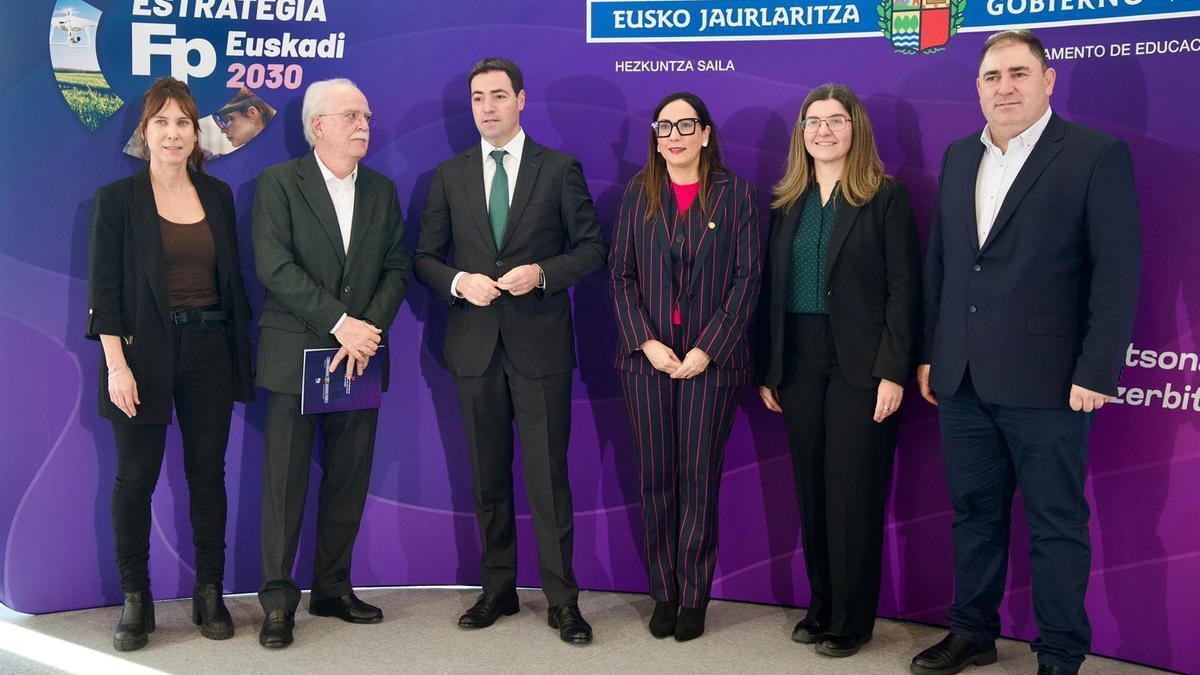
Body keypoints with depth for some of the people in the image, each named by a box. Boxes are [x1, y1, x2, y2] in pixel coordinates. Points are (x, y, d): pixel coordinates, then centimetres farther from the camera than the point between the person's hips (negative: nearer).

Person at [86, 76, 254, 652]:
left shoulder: (218, 194, 9)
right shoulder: (116, 198, -2)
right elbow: (103, 287, -6)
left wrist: (241, 350, 7)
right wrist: (117, 364, -14)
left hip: (210, 350, 3)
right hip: (144, 351, -3)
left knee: (208, 473, 7)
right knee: (136, 476, 3)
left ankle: (210, 594, 18)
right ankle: (135, 600, 15)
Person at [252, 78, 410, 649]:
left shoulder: (381, 190, 13)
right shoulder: (279, 183, -1)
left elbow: (397, 270, 7)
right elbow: (274, 266, -12)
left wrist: (369, 330, -9)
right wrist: (339, 322, -17)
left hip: (360, 356, 4)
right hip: (296, 355, -4)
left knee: (349, 481, 8)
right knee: (286, 480, 0)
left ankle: (333, 589, 21)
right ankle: (278, 601, 10)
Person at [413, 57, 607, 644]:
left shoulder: (560, 169, 3)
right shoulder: (449, 176, 9)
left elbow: (591, 248, 2)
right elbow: (425, 257, 10)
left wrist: (542, 273, -15)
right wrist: (460, 281, -11)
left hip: (540, 344, -3)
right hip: (475, 345, 3)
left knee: (548, 475, -1)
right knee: (488, 477, 11)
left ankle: (562, 601, 9)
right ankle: (498, 589, 24)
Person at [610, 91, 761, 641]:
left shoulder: (734, 194, 2)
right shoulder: (638, 194, 8)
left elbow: (747, 277, -3)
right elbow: (621, 274, 6)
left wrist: (707, 349, -11)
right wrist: (645, 342, -7)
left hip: (711, 359, -2)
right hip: (647, 356, 2)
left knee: (700, 479, 2)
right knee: (656, 478, 5)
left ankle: (695, 597, 14)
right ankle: (664, 593, 18)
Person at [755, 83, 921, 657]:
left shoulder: (885, 196, -2)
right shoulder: (787, 202, 11)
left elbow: (903, 287, -7)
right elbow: (772, 290, 10)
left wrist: (893, 371, -14)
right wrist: (766, 369, 7)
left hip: (860, 365, -4)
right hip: (798, 362, 5)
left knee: (854, 492, 0)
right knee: (811, 490, 10)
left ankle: (852, 619, 13)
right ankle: (821, 605, 23)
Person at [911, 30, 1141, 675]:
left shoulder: (1097, 154, -6)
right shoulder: (958, 156, 12)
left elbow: (1118, 270, -9)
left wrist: (1096, 372, -14)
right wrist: (930, 352, 11)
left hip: (1045, 381, -5)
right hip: (962, 379, 6)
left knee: (1057, 524, 6)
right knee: (974, 513, 16)